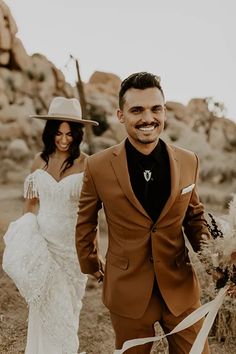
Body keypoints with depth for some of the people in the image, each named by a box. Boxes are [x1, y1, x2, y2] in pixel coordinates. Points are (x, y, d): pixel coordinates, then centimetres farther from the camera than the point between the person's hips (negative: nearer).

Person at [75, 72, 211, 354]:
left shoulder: (188, 161, -5)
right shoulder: (98, 167, -12)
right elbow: (85, 221, 4)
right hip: (127, 291, -1)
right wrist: (90, 264, 14)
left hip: (181, 288, 2)